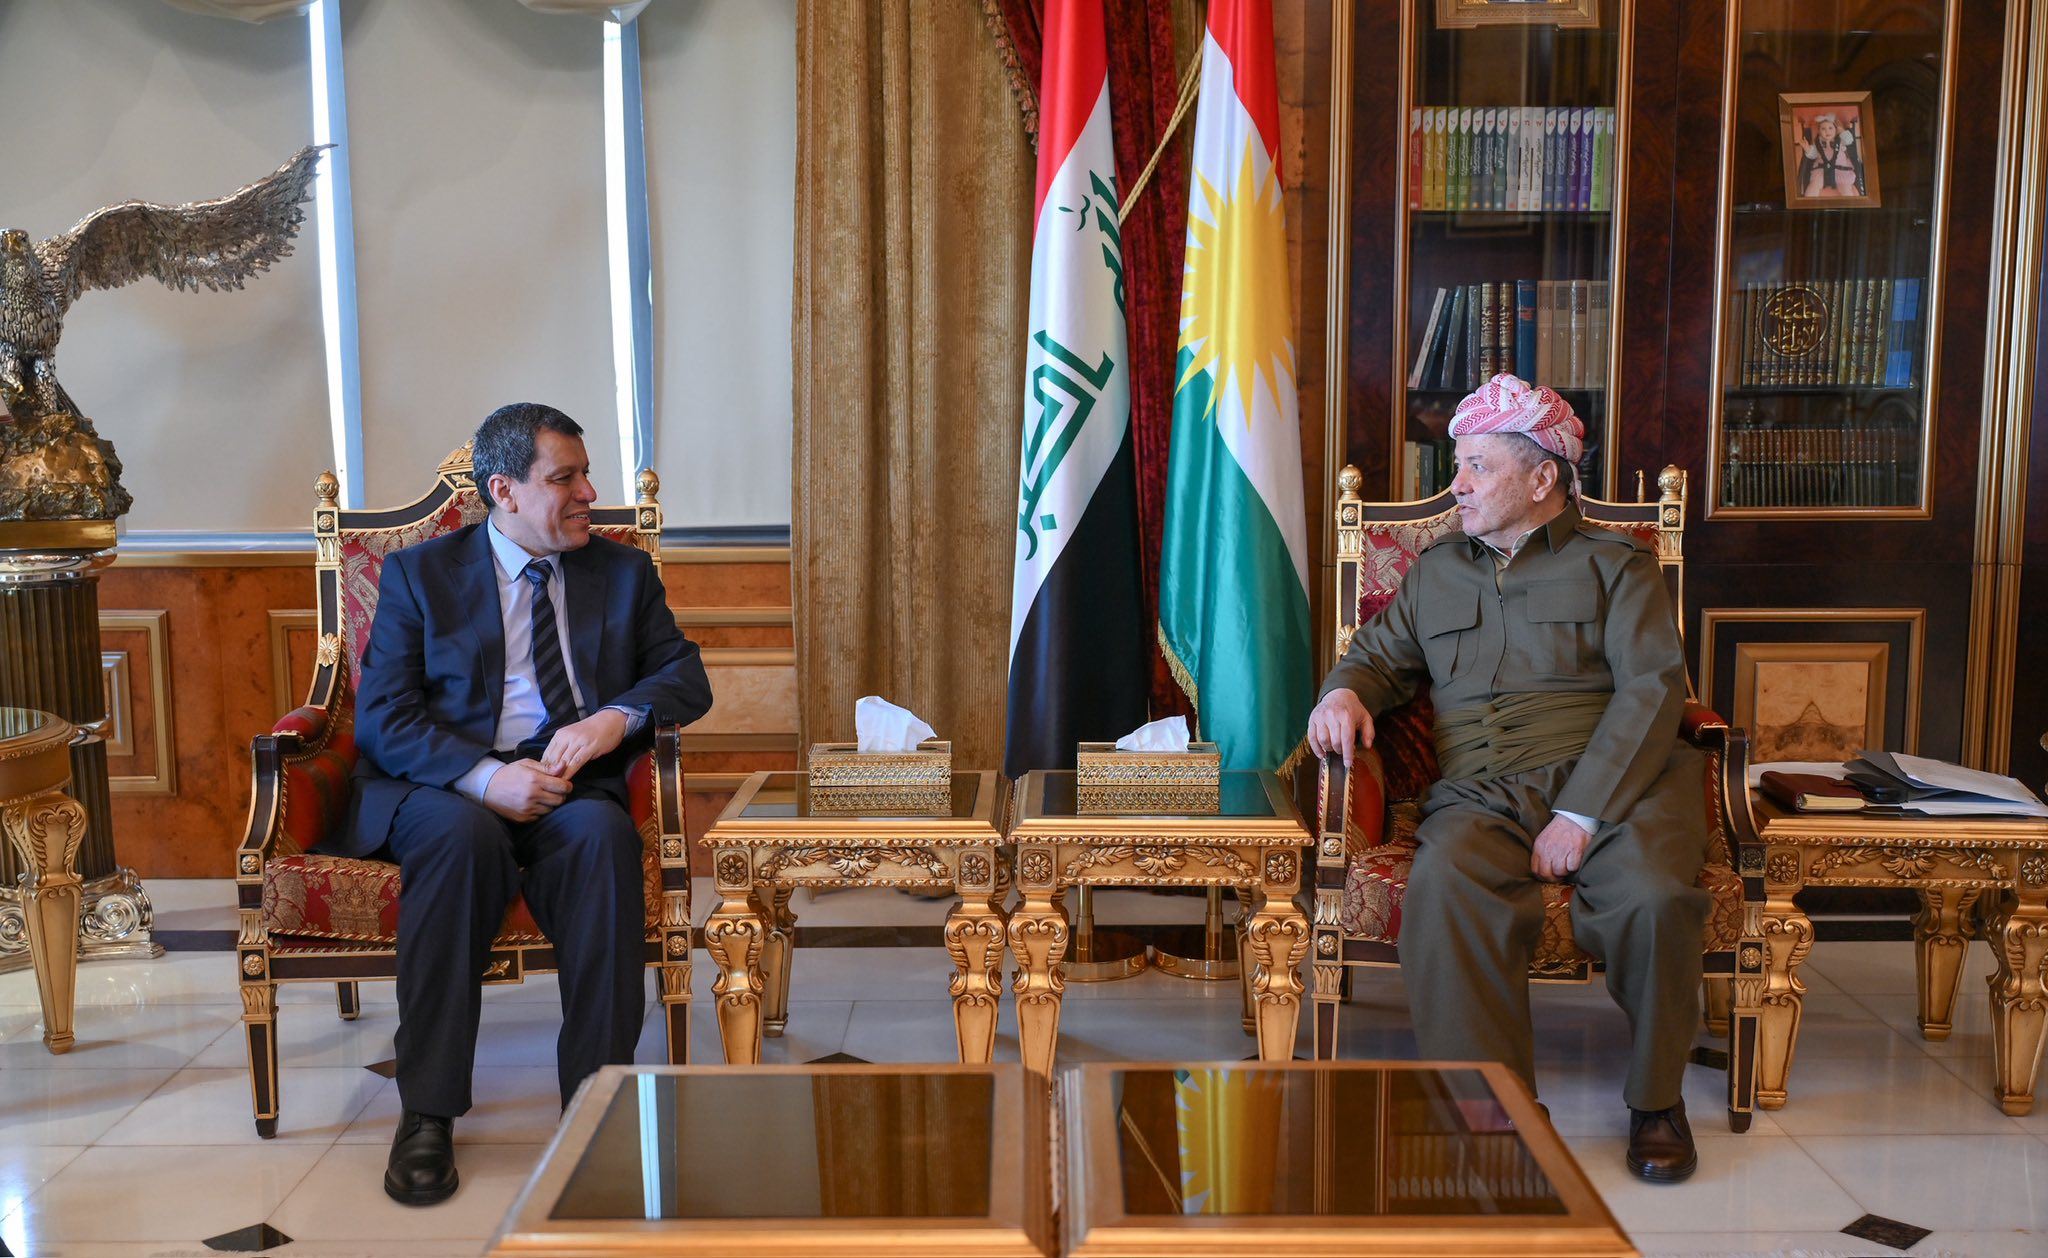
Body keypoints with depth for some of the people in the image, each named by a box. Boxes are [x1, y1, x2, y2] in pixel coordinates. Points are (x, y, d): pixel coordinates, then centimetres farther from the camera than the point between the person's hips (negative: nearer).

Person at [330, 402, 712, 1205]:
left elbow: (688, 679, 9)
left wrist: (615, 718, -14)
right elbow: (382, 717, -2)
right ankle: (428, 1115, -28)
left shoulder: (624, 573, 18)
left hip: (569, 788, 2)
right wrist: (486, 777, -20)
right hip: (442, 788, -1)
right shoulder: (418, 575, 10)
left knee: (603, 833, -34)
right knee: (465, 831, -36)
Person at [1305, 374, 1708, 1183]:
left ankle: (1656, 1098, -6)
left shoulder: (1615, 565, 12)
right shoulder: (1437, 571, 26)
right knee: (1445, 884, -33)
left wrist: (1582, 817, -15)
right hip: (1482, 795, 2)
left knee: (1653, 897, -33)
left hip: (1610, 783, -2)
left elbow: (1653, 690, -1)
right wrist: (1344, 691, 3)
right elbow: (1381, 655, 31)